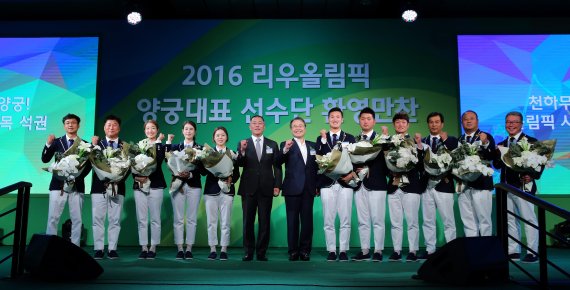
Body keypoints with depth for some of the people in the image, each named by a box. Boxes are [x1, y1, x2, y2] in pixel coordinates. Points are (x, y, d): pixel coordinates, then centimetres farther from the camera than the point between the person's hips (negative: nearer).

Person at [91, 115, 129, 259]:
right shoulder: (97, 143, 9)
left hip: (118, 187, 0)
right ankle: (99, 249, 8)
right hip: (99, 187, 1)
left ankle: (112, 249, 8)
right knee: (98, 219, 2)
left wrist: (118, 181, -13)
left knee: (115, 220, 3)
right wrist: (93, 146, -15)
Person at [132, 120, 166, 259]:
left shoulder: (161, 145, 5)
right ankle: (143, 248, 12)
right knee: (141, 219, 4)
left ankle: (153, 248, 9)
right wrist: (136, 177, -9)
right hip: (139, 185, 2)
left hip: (155, 185, -2)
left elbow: (158, 161, -12)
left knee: (155, 218, 1)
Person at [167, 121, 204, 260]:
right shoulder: (175, 147, 9)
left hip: (194, 185, -1)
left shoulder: (200, 148, 6)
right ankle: (179, 249, 8)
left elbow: (203, 170, 0)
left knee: (191, 218, 2)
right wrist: (168, 142, -8)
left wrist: (190, 174, -15)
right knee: (178, 218, 2)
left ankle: (189, 249, 8)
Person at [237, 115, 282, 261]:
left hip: (266, 188, 1)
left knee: (265, 222, 4)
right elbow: (240, 164, -8)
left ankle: (261, 252, 12)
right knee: (248, 222, 5)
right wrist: (242, 151, -26)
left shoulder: (272, 144, 8)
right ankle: (248, 252, 14)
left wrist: (277, 185, -3)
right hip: (248, 188, 0)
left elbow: (277, 167, 6)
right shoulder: (243, 144, 5)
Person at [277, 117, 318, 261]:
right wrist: (285, 150, -35)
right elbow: (279, 162, -17)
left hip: (308, 189, 3)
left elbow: (316, 167, 14)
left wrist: (317, 185, 7)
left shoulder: (312, 145, 13)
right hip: (293, 189, -3)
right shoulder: (286, 145, 0)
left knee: (307, 220, 5)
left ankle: (305, 250, 14)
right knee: (292, 221, 3)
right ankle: (293, 251, 10)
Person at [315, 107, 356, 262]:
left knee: (345, 220, 1)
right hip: (327, 184, 0)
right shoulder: (321, 139, 10)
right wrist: (323, 140, -11)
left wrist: (352, 174, -12)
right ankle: (331, 250, 11)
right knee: (328, 220, 3)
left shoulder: (350, 138, 10)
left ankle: (343, 250, 9)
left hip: (345, 183, 0)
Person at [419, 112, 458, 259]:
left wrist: (445, 141, -16)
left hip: (443, 185, -3)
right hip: (427, 186, 3)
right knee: (428, 221, 8)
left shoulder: (451, 140, 1)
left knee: (448, 221, 1)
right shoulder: (422, 141, 11)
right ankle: (430, 250, 15)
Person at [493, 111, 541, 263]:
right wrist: (498, 153, -6)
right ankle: (513, 251, 19)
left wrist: (533, 176, -22)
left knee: (529, 219, -2)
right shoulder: (501, 144, 15)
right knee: (510, 220, 11)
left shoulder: (531, 141, -3)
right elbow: (497, 165, 10)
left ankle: (532, 252, 5)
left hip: (523, 186, -6)